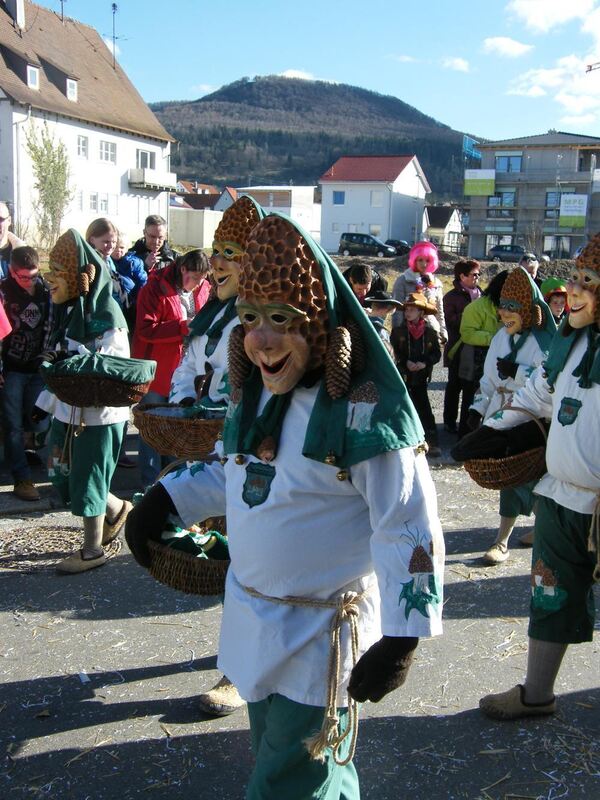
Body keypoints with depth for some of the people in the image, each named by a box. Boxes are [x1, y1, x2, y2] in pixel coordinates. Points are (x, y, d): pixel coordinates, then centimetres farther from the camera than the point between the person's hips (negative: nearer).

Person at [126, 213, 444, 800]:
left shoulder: (365, 413, -24)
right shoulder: (254, 394, 0)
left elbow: (410, 531, -22)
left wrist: (400, 639, -24)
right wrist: (167, 498, 3)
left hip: (320, 635, -7)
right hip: (250, 620, 8)